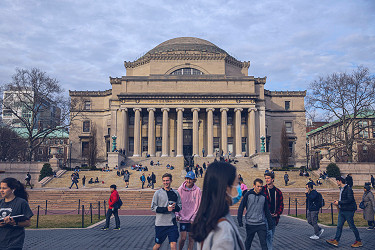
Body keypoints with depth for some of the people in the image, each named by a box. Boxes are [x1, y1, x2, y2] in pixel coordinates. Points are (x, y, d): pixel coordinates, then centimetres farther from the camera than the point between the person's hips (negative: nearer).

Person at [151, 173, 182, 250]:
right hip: (160, 223, -1)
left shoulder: (175, 193, 5)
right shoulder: (158, 193, -3)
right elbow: (153, 208, -4)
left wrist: (175, 207, -9)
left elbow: (180, 206, 14)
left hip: (172, 223, 1)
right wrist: (166, 209, -15)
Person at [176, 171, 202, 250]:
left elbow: (199, 206, -2)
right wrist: (177, 214, -7)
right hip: (183, 218, 0)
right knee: (183, 238, -2)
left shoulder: (197, 190, -5)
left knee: (191, 238, 7)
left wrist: (193, 218, -7)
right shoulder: (180, 189, -3)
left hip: (193, 220, 0)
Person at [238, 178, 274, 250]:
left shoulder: (263, 196, 5)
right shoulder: (248, 195, -5)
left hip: (261, 224, 2)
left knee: (264, 243, -3)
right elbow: (241, 207, -4)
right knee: (248, 242, 13)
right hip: (250, 224, -2)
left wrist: (270, 222, 13)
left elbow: (267, 211, 13)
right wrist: (239, 220, -11)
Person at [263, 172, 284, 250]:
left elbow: (281, 204, 11)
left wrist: (277, 213, -3)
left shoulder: (278, 192, 7)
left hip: (274, 217, 5)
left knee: (271, 237, 13)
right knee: (269, 234, -15)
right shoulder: (262, 190, -6)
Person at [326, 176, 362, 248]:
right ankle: (336, 240, 7)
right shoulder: (341, 189, 13)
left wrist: (339, 202, -19)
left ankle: (359, 241, 16)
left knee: (352, 226, 2)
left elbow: (349, 200, -23)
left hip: (348, 211, -9)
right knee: (339, 226, 6)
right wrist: (337, 202, 9)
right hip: (342, 210, 9)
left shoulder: (348, 189, -17)